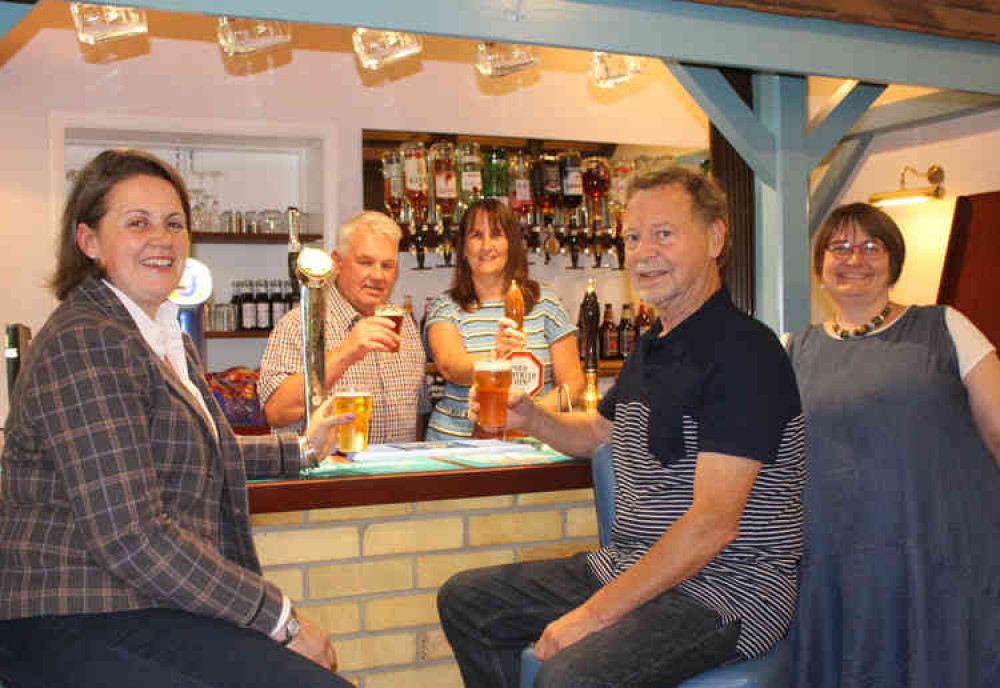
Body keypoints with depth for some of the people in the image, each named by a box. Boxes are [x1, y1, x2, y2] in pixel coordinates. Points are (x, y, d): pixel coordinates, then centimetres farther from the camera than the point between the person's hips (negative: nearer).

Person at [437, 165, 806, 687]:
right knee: (465, 599, 11)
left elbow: (713, 524, -24)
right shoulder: (652, 348, 12)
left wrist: (595, 614, -23)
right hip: (630, 567, 9)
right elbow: (596, 434, 30)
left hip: (725, 588, -9)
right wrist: (530, 419, 7)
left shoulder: (744, 351, -18)